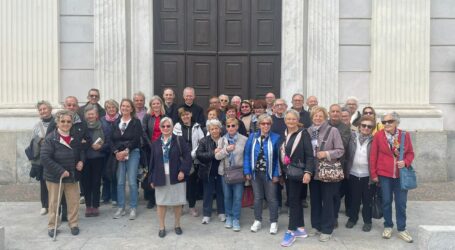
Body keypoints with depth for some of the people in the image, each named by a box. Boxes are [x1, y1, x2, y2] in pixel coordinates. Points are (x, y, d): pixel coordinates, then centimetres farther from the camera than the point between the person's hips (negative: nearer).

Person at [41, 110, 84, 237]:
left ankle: (74, 224, 24)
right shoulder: (50, 138, -14)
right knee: (54, 202, 8)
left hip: (72, 175, 4)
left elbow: (81, 151, 19)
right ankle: (52, 226, 24)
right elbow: (45, 158, -20)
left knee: (74, 201, 8)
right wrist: (60, 171, -23)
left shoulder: (75, 138, 4)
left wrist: (81, 161, -2)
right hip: (55, 176, -4)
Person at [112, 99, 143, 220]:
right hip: (118, 154, 3)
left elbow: (136, 139, -8)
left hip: (132, 153, -3)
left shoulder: (136, 122, 0)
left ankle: (133, 208, 7)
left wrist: (126, 151, -13)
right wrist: (116, 152, -7)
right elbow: (113, 139, 7)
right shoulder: (116, 122, 12)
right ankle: (121, 208, 16)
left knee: (132, 181, -4)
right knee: (120, 182, 5)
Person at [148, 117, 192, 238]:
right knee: (161, 202, 7)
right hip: (160, 177, 2)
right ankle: (162, 227, 21)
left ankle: (177, 225, 26)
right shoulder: (155, 143, 8)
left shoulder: (179, 140, -1)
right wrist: (151, 179, 5)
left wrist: (183, 171, -17)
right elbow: (152, 161, 8)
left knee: (177, 202, 7)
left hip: (176, 177, -2)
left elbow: (187, 157, -6)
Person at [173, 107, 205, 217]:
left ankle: (192, 206, 19)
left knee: (193, 183, 5)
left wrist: (192, 154, -9)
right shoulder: (177, 127, 3)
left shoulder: (197, 127, 5)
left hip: (194, 160, 1)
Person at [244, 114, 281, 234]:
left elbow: (278, 157, -9)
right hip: (255, 173, 3)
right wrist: (247, 171, -4)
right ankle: (257, 221, 29)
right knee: (257, 197, 15)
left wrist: (276, 174, -11)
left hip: (269, 173, -3)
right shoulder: (252, 137, 0)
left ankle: (274, 222, 22)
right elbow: (247, 154, 1)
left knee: (271, 198, 9)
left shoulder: (276, 138, -9)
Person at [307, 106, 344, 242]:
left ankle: (327, 229, 18)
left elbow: (340, 150, -7)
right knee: (314, 200, 14)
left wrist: (326, 153, -20)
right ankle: (316, 226, 29)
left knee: (327, 201, 5)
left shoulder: (333, 131, -7)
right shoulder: (308, 131, 3)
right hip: (313, 171, 4)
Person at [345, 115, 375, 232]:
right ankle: (352, 218, 31)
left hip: (368, 175, -2)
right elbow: (347, 153, 4)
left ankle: (367, 221, 26)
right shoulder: (352, 136, 0)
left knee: (367, 199, 10)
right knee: (354, 198, 14)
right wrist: (346, 169, 0)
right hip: (353, 174, 2)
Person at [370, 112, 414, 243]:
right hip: (384, 174, -1)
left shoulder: (405, 135, 0)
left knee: (401, 203, 7)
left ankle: (401, 229, 21)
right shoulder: (378, 136, -5)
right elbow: (373, 156, -2)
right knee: (386, 201, 9)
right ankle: (388, 226, 26)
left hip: (401, 174, 1)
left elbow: (410, 153, 7)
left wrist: (406, 162, -14)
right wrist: (373, 174, -3)